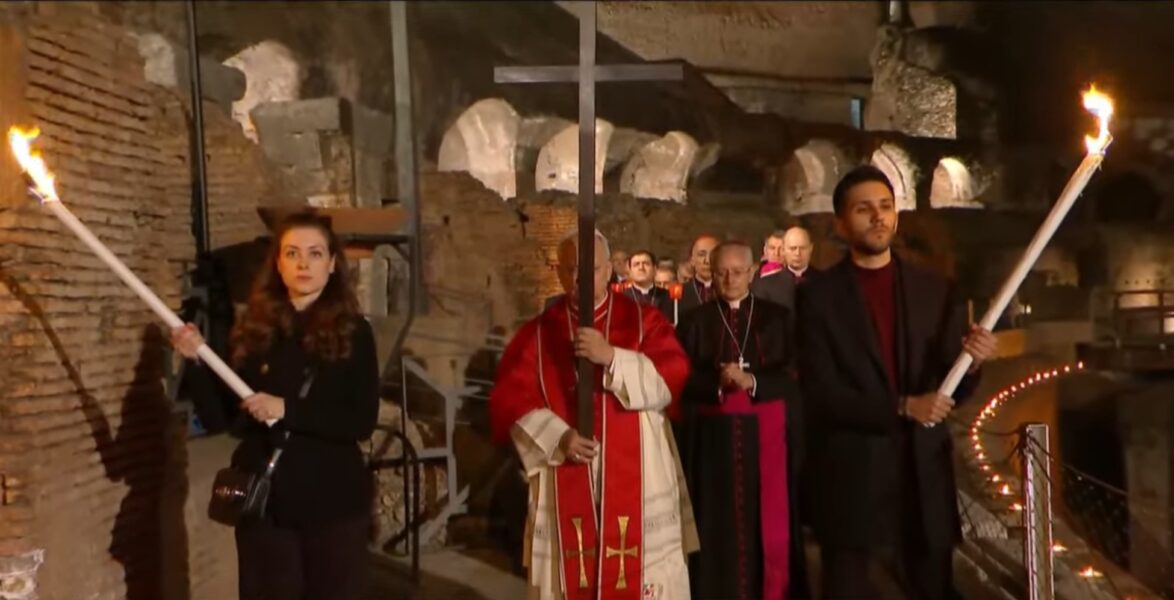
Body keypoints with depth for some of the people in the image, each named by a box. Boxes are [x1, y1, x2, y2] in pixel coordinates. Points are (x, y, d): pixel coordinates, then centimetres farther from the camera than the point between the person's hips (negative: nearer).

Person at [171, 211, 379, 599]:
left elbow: (363, 422, -11)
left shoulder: (353, 332, -3)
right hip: (264, 498, 2)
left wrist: (288, 410, -20)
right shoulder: (254, 330, 3)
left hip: (334, 500, -2)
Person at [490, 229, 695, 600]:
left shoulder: (644, 322, 6)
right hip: (565, 487, 1)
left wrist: (613, 358, -19)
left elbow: (673, 377, -7)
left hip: (636, 482, -1)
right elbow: (510, 400, -1)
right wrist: (557, 437, -15)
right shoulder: (537, 333, 7)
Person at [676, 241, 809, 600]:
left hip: (766, 434, 0)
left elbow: (792, 377, -2)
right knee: (719, 521, 1)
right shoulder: (695, 322, 6)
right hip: (714, 437, 0)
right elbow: (684, 381, -2)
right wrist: (718, 381, -20)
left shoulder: (776, 318, 6)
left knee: (769, 519, 0)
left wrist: (751, 380, -18)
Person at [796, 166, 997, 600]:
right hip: (851, 479, -3)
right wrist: (903, 407, -18)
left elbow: (953, 390, 4)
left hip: (925, 477, 3)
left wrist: (971, 361, -17)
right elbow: (820, 394, -10)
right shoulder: (818, 296, -3)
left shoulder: (935, 290, 6)